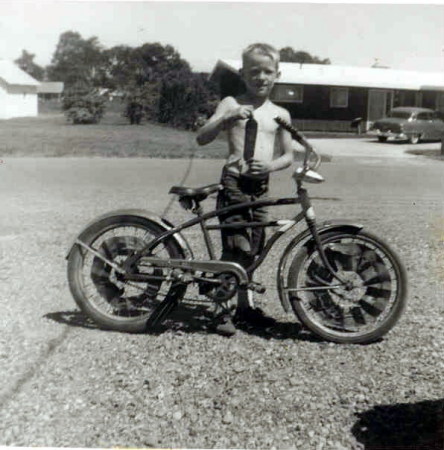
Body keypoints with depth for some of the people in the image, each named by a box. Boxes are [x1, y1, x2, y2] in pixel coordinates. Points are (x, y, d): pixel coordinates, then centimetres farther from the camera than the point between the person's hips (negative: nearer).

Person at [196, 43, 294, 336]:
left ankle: (244, 301, 32)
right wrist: (228, 118, -22)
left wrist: (271, 165, -8)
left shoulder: (280, 114, 12)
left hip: (260, 185, 4)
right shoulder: (232, 104, 3)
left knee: (251, 249, 12)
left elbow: (289, 155, 14)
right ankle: (225, 312, 1)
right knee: (235, 249, -10)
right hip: (234, 182, -4)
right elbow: (202, 138, -6)